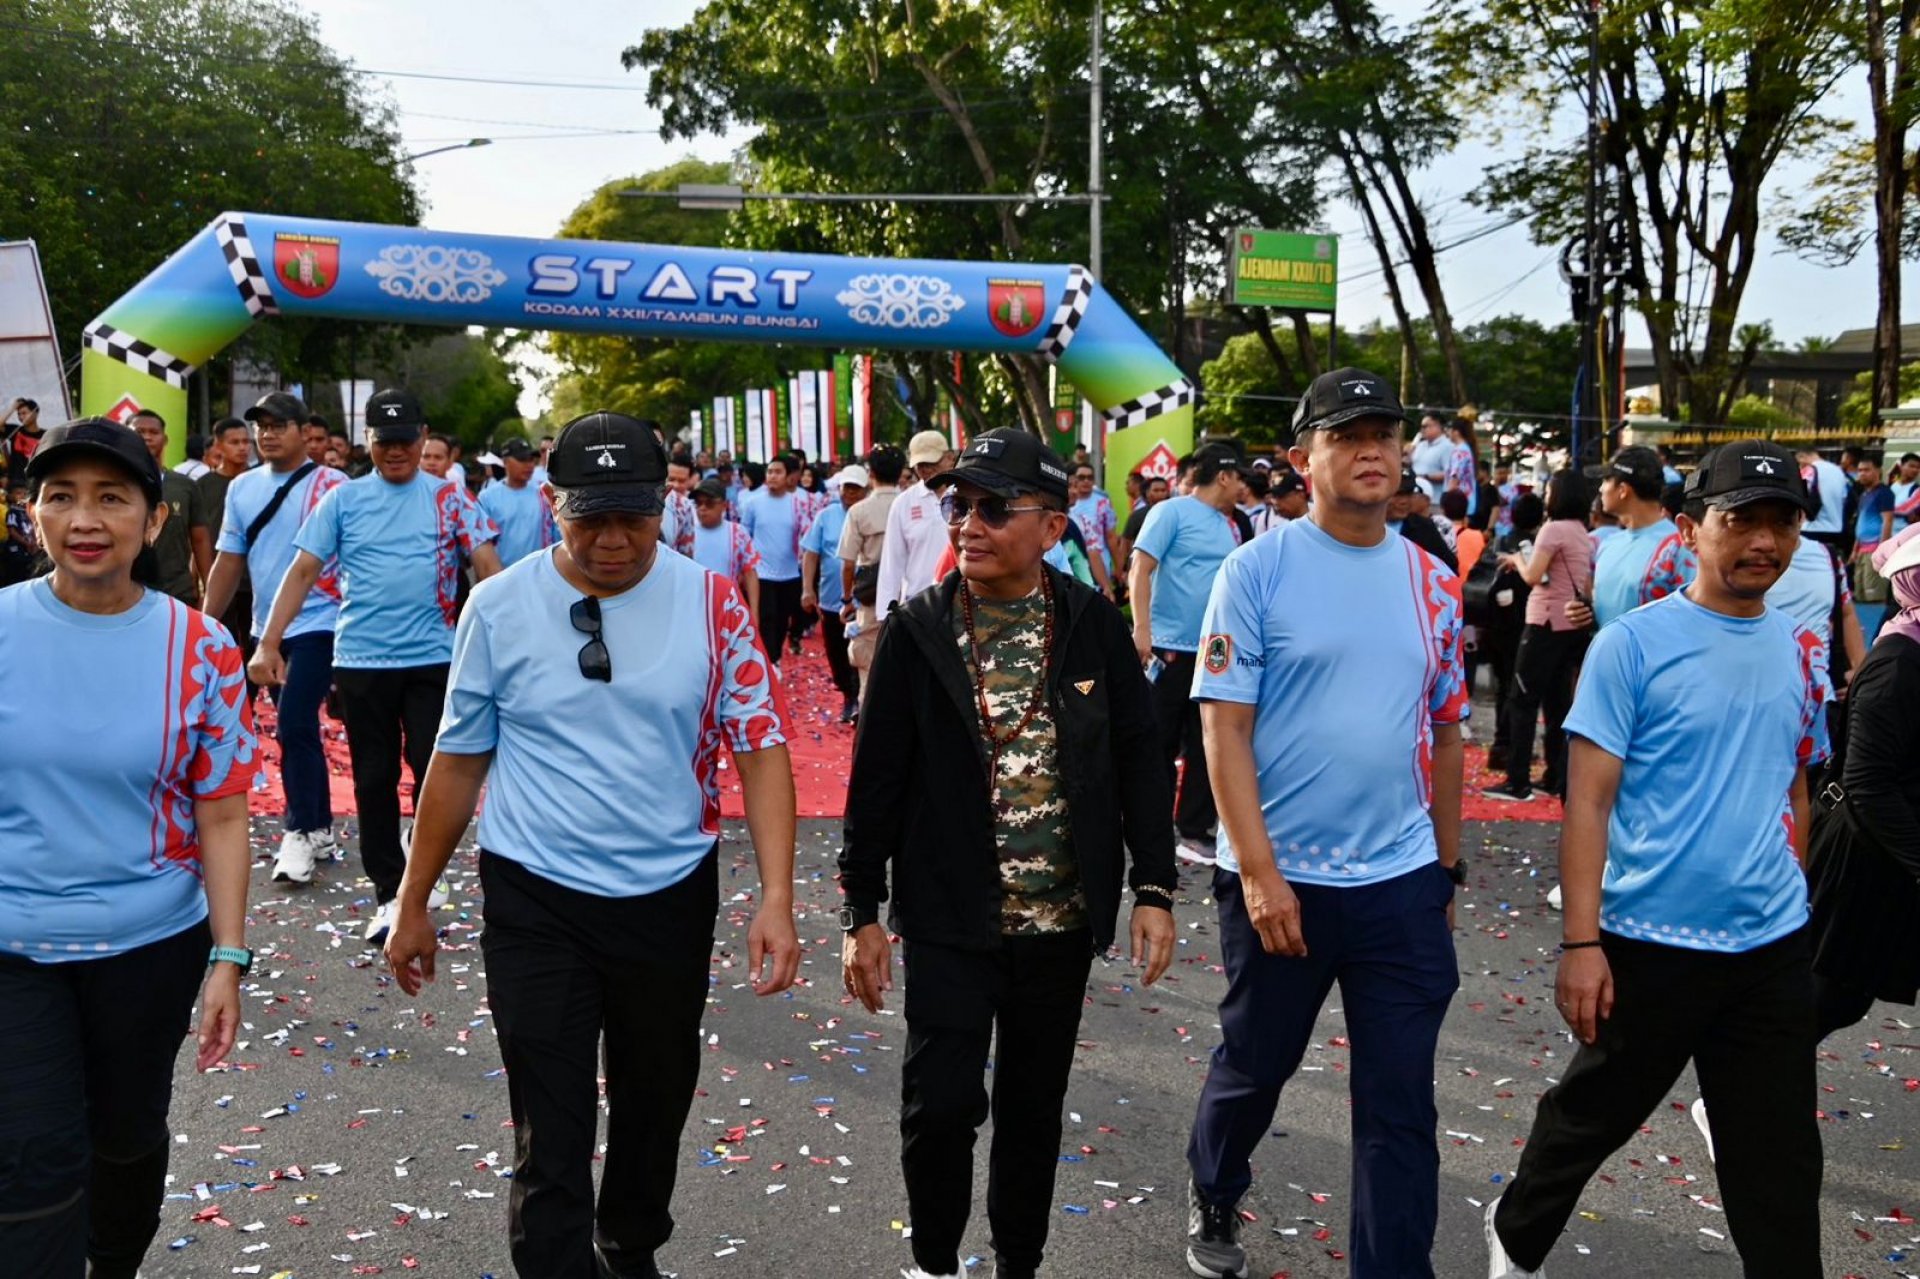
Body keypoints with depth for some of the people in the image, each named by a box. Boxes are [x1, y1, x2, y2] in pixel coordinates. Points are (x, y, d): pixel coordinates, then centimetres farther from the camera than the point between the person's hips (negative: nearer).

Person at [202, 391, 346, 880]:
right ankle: (321, 830, 22)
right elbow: (229, 561, 12)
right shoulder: (242, 488, 9)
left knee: (294, 729, -13)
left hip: (317, 624, -6)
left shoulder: (330, 486, -8)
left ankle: (300, 834, -4)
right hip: (267, 628, 6)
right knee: (300, 730, 13)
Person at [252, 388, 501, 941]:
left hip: (432, 658, -1)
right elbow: (303, 570, 2)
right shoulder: (343, 498, 4)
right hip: (360, 661, 1)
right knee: (374, 780, 8)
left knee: (435, 771, 0)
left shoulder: (448, 497, 2)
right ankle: (389, 893, 20)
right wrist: (268, 643, -6)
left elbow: (488, 566, -3)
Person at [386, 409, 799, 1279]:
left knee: (656, 1103, 21)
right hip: (535, 904, -1)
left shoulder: (712, 604, -7)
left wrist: (776, 897, -16)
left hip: (672, 897, 2)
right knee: (550, 1139, -1)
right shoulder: (499, 605, -6)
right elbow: (459, 759, 2)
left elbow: (761, 747, -7)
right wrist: (413, 903, 6)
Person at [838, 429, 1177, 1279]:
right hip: (951, 919, -1)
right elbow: (878, 778, -2)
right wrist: (862, 912, -2)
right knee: (941, 1101, -2)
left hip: (1062, 920, 2)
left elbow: (1137, 763, 1)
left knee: (1034, 1106, 14)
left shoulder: (1092, 623, -3)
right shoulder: (919, 629, -5)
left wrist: (1154, 890, -3)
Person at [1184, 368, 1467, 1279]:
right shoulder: (1257, 569, -8)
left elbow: (1444, 734, 13)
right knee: (1254, 1066, 17)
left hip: (1404, 886, 3)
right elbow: (1224, 731, -11)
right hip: (1282, 879, -3)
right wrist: (1259, 872, -16)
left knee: (1400, 1103, 7)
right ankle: (1213, 1202, 44)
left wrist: (1448, 869, 14)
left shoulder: (1432, 581, 5)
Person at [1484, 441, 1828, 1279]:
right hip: (1651, 942, -4)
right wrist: (1581, 942, -17)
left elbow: (1794, 791, 17)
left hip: (1773, 951, 4)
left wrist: (1789, 897, 15)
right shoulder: (1632, 645, -10)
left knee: (1780, 1164, 9)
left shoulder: (1799, 653, 6)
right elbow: (1588, 801, -13)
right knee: (1592, 1116, 15)